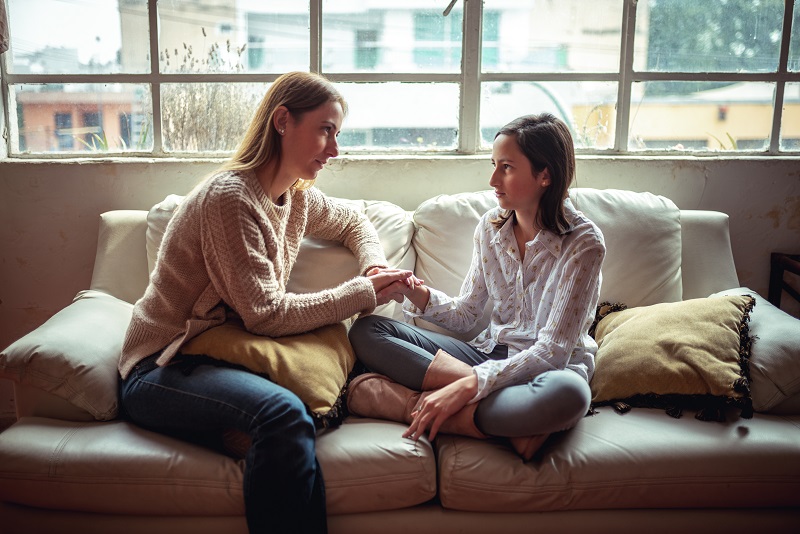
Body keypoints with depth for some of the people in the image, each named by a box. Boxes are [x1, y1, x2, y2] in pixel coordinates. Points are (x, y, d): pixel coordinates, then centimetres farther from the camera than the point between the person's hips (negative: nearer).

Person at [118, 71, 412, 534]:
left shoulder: (298, 197, 7)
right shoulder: (230, 198, -19)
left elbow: (353, 222, 28)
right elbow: (267, 315, -21)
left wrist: (375, 265, 6)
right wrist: (362, 293, -15)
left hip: (221, 357, 8)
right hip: (162, 370, -8)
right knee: (283, 413, -37)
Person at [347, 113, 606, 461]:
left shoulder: (583, 243, -14)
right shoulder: (491, 226, 3)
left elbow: (553, 351, -20)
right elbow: (465, 315, 9)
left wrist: (469, 386, -30)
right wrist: (419, 295, -12)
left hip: (551, 367, -5)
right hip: (492, 352, 6)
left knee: (568, 393, -43)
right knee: (366, 331, -11)